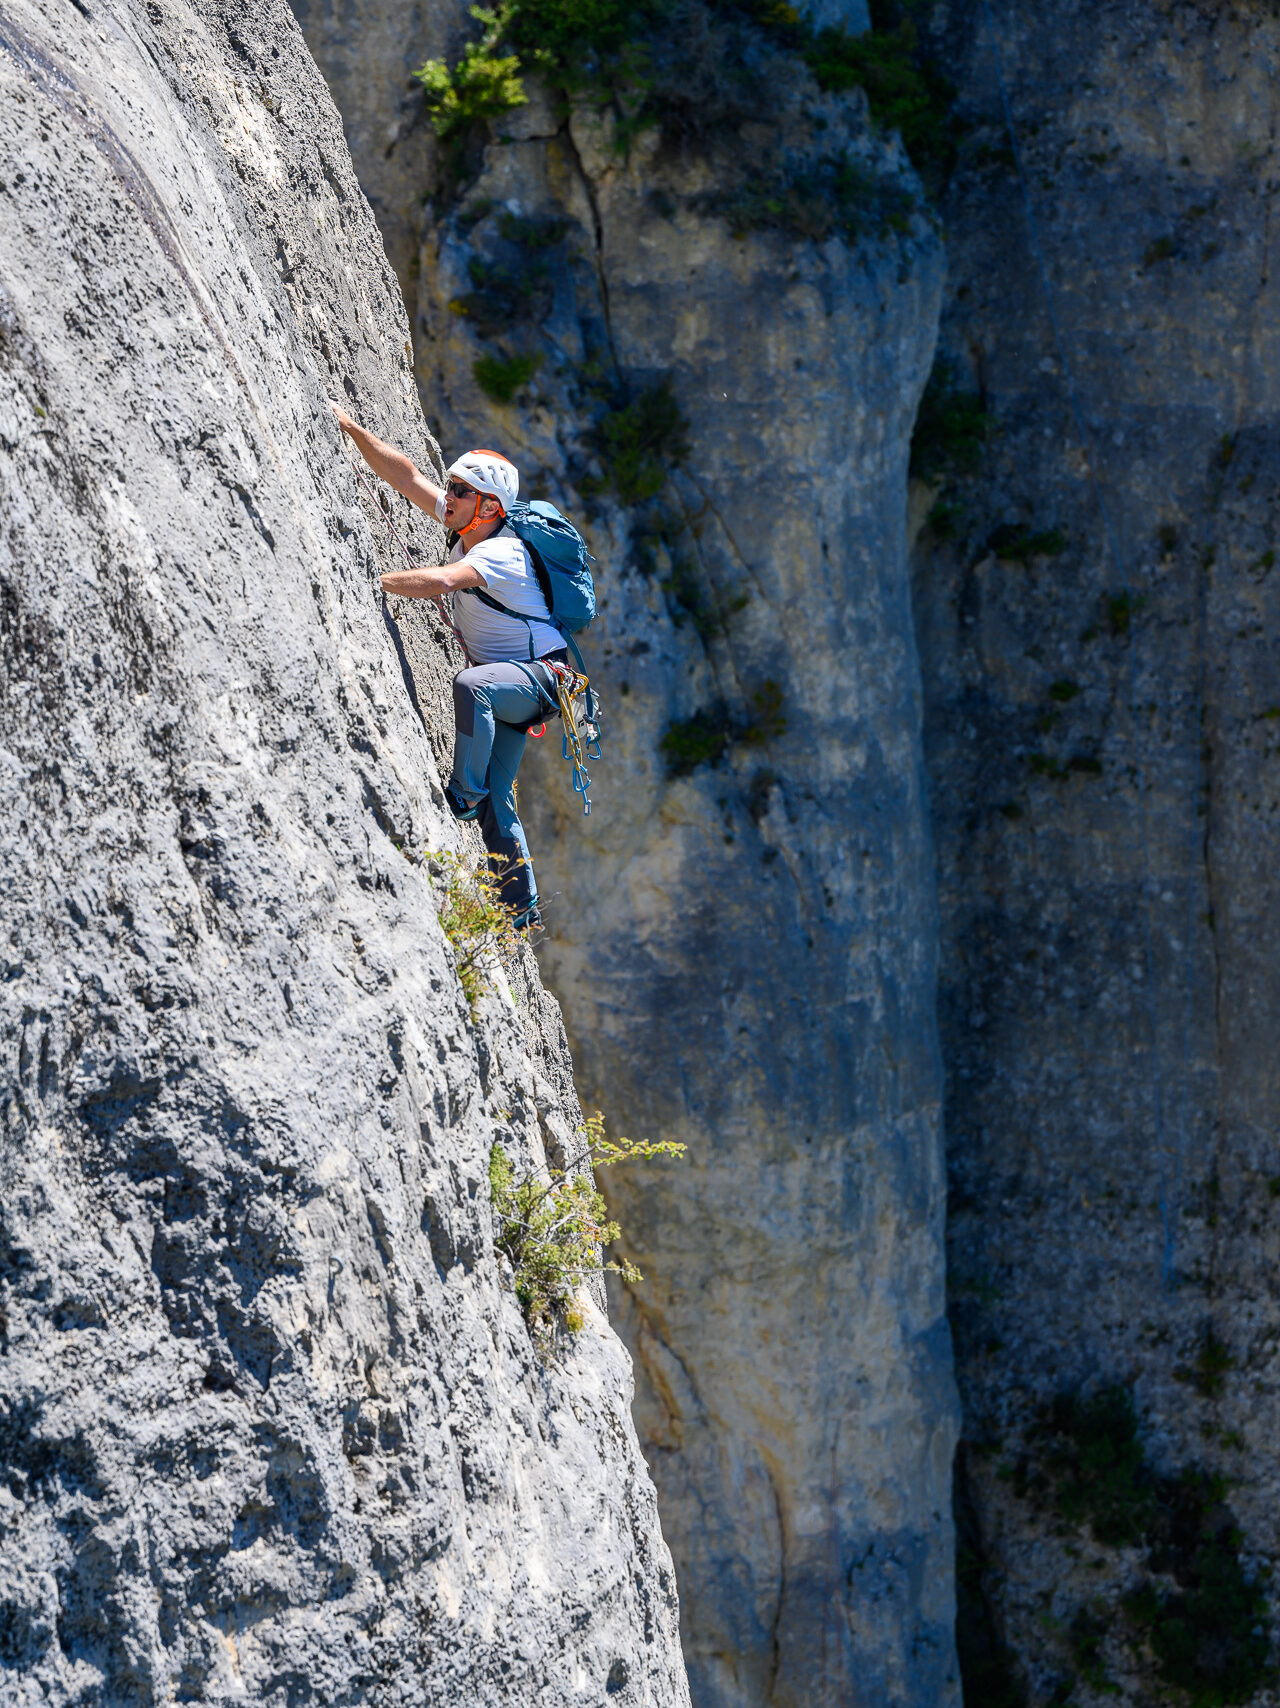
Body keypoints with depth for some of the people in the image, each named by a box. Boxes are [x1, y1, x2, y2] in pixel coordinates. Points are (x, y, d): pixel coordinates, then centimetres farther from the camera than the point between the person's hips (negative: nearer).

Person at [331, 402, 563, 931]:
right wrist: (351, 429, -9)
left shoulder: (503, 552, -25)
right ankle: (521, 907, 10)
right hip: (505, 681, 9)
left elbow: (439, 581, -42)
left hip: (539, 677, -9)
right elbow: (407, 477, -2)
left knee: (472, 684, -40)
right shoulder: (464, 523, 0)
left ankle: (465, 793, -28)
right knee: (495, 799, 3)